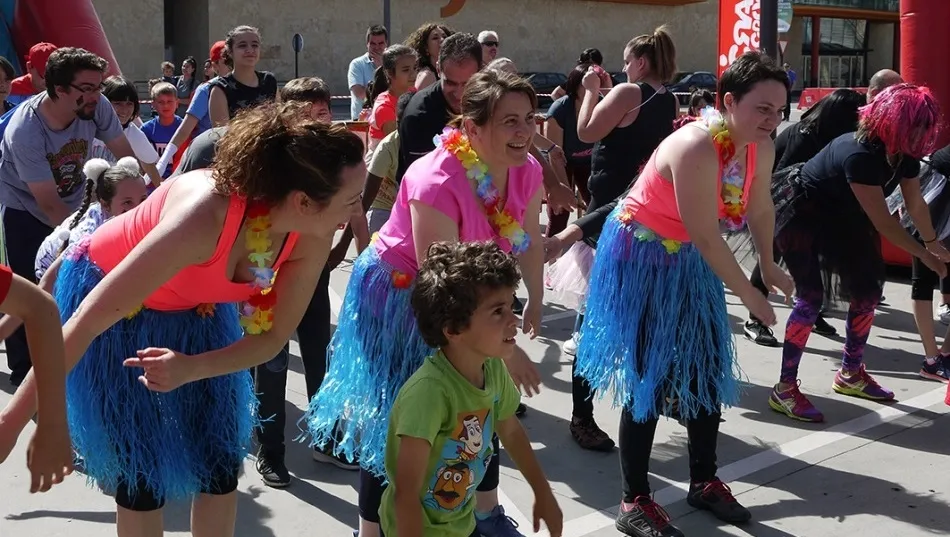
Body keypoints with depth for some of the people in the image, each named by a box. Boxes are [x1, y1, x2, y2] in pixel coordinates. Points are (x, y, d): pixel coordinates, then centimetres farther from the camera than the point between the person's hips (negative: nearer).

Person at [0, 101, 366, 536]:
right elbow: (92, 318, -35)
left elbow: (273, 336, -11)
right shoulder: (203, 217, -42)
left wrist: (190, 370, -29)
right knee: (141, 470, -1)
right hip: (113, 302, -5)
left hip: (197, 309, 5)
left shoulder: (312, 239, -24)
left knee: (221, 462, 7)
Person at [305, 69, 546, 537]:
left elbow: (530, 243, 4)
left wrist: (534, 303, 14)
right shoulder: (436, 183, -35)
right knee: (394, 417, 3)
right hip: (398, 295, -7)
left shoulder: (526, 170, -14)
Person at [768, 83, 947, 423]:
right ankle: (785, 389, -12)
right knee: (811, 297, -18)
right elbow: (882, 222, -31)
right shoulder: (860, 154, -34)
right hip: (801, 216, -9)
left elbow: (916, 204, 6)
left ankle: (851, 374, 24)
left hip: (840, 217, 9)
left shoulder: (904, 153, -8)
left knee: (868, 288, 9)